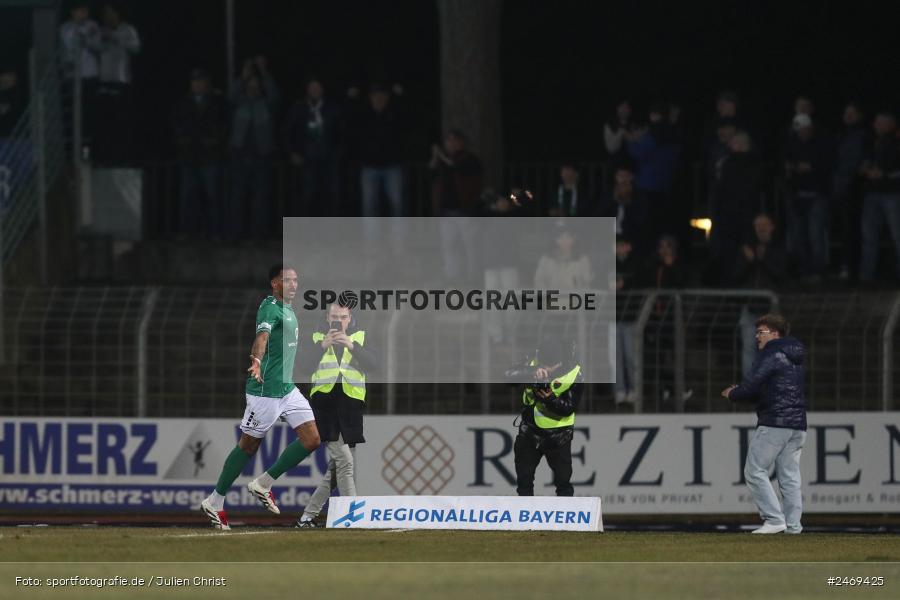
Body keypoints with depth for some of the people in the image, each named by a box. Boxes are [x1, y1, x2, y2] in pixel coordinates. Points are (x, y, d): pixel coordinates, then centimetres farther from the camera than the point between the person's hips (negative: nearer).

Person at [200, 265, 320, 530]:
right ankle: (215, 502, 13)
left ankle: (263, 484, 12)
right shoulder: (270, 307, -15)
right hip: (266, 390, -9)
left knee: (312, 439, 0)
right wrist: (256, 362, -53)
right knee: (249, 445, 0)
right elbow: (262, 336, -35)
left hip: (288, 389, 9)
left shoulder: (288, 309, 13)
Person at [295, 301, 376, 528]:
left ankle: (308, 516, 16)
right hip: (325, 405, -3)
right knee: (344, 461, -15)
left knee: (336, 468, 5)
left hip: (351, 407, 3)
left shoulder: (360, 337, 10)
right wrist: (323, 345, -18)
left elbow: (371, 364, -5)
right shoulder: (316, 337, 7)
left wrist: (352, 346, -19)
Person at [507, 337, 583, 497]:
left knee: (563, 480, 1)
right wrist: (533, 371, -44)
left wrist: (550, 399, -35)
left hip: (558, 435, -3)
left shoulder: (574, 375, -19)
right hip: (530, 430, 3)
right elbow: (510, 374, -27)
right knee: (524, 477, 13)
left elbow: (570, 408, -17)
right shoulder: (534, 364, -11)